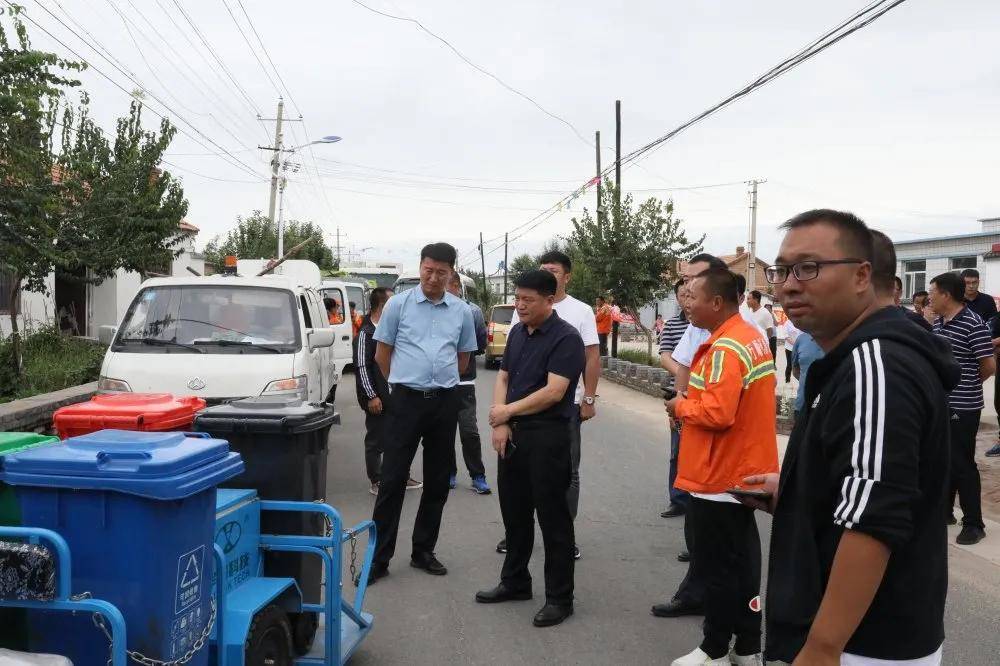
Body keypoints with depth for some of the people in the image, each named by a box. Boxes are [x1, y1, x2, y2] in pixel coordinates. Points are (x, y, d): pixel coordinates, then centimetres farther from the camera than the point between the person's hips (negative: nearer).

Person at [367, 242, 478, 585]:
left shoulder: (462, 311, 6)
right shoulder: (398, 304, -1)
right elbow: (382, 355, 6)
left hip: (444, 402, 3)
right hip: (406, 400, -3)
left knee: (437, 483, 10)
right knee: (392, 480, -3)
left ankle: (423, 551, 24)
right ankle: (379, 557, 5)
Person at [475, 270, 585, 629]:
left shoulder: (566, 338, -13)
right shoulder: (517, 333, 11)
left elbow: (554, 391, -20)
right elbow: (503, 377, 12)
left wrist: (508, 411, -11)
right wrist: (499, 423, -2)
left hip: (548, 436, -7)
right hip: (512, 433, 8)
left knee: (552, 517, 1)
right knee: (514, 511, 16)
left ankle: (559, 598, 12)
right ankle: (515, 581, 32)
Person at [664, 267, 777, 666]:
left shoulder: (726, 348, -22)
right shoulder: (751, 337, 10)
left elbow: (717, 413, -30)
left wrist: (681, 406, -12)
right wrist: (692, 402, 7)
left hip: (719, 477, -10)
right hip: (743, 471, 10)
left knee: (717, 567, 3)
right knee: (742, 561, 16)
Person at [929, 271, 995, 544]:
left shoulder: (973, 324, -17)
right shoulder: (937, 323, 7)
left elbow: (989, 365, -15)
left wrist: (966, 384, 1)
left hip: (962, 407, -8)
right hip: (938, 403, 8)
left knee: (962, 464, -1)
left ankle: (974, 523, 10)